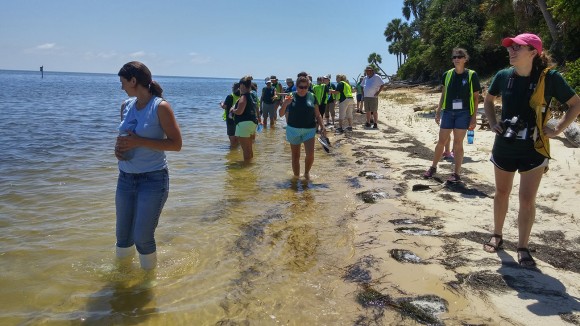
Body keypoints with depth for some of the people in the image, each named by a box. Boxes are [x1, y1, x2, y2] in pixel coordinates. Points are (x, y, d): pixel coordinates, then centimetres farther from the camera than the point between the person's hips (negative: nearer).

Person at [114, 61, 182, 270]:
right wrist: (119, 147, -3)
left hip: (153, 180, -6)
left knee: (142, 237, -3)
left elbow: (176, 144, -14)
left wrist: (139, 142, -21)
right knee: (123, 235, 14)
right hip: (125, 178, 6)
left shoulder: (161, 107, -12)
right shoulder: (126, 106, 7)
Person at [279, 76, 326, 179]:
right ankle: (296, 176, 24)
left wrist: (322, 126, -4)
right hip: (293, 129, 0)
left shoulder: (312, 97, 0)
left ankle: (307, 172, 16)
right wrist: (285, 104, -21)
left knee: (310, 154, -11)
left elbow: (317, 114, 7)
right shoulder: (291, 96, -2)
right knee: (295, 156, 9)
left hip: (309, 130, 0)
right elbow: (281, 114, -3)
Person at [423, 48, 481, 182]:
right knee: (441, 141, 8)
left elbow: (476, 97, -1)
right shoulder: (447, 74, 5)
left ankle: (456, 174, 8)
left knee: (458, 143, 0)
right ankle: (433, 167, 24)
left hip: (464, 112, -3)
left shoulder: (472, 75, -4)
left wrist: (474, 116, -6)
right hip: (448, 111, 3)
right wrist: (438, 111, 10)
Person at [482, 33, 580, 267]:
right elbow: (488, 100, 16)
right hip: (504, 146, 3)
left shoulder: (549, 78, -12)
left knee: (527, 200, -1)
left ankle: (523, 248, 14)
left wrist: (557, 129, -8)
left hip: (533, 149, -3)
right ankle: (497, 236, 32)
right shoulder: (503, 76, -4)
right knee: (501, 193, 14)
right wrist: (493, 123, 3)